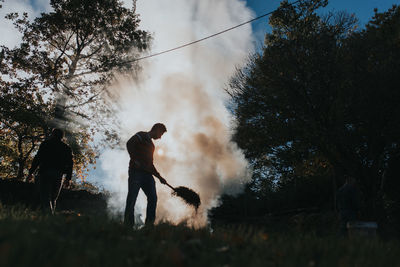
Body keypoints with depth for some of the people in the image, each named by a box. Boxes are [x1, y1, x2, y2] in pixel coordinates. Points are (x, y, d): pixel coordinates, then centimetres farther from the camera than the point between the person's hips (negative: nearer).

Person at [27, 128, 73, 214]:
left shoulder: (46, 144, 7)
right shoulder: (66, 148, 16)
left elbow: (38, 158, -2)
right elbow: (70, 163, 8)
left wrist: (31, 172, -1)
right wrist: (68, 178, 7)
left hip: (45, 173, -3)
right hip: (58, 175, 3)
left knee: (45, 198, -8)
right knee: (53, 199, 14)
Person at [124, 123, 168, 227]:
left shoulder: (151, 145, 30)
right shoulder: (142, 135, 6)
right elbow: (129, 143, -13)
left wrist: (159, 177, 25)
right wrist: (135, 160, -19)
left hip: (147, 174, 8)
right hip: (136, 171, -8)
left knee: (153, 198, -6)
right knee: (132, 199, -8)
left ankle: (149, 225, -5)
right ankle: (128, 226, -6)